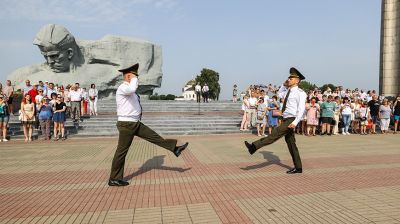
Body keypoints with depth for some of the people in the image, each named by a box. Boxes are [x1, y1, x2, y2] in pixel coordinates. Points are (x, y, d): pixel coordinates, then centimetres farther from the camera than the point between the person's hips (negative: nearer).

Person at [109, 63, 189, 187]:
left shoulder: (128, 89, 16)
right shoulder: (122, 88, -17)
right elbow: (132, 89, -41)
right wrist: (134, 79, -21)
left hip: (135, 123, 9)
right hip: (126, 124, -9)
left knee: (154, 137, 9)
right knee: (122, 151, 0)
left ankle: (175, 149, 16)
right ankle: (114, 179, 12)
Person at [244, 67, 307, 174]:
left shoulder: (299, 92, -9)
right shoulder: (288, 91, 17)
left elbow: (301, 109, -17)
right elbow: (280, 94, 37)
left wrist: (295, 122, -27)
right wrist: (284, 85, 22)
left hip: (291, 120, -9)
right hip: (286, 120, 9)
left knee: (274, 134, -17)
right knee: (291, 143, 10)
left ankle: (254, 147, -21)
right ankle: (298, 167, 17)